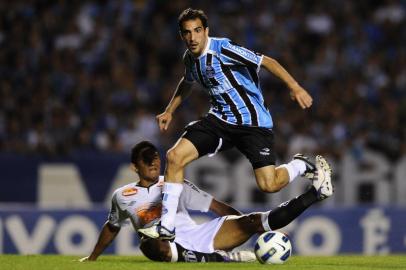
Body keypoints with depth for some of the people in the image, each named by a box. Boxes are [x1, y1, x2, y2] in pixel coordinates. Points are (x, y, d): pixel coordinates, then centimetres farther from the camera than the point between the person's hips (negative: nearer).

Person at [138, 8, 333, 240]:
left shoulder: (222, 49, -18)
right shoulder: (190, 58, 5)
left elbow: (267, 62, -19)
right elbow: (187, 82, 30)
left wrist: (295, 87, -26)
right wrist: (169, 112, 28)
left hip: (253, 122, -7)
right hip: (220, 118, 7)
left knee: (269, 185, -18)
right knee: (175, 156, -10)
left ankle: (305, 166, 16)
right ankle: (166, 227, -4)